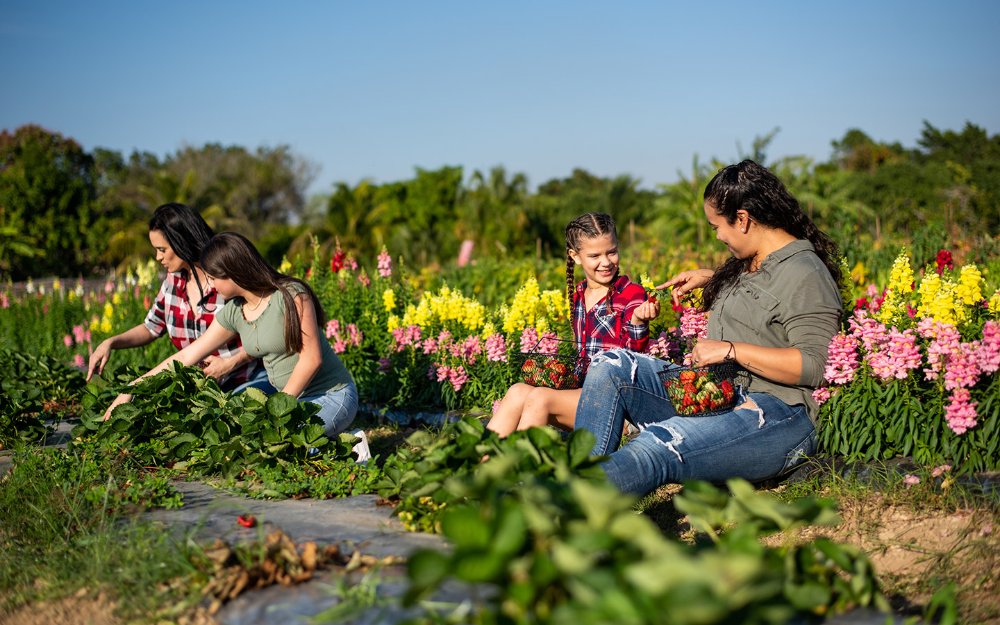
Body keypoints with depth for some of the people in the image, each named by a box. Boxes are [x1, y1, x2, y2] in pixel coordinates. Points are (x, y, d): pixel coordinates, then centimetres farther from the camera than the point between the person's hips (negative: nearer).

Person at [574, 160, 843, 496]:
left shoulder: (805, 275, -9)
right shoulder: (749, 263, 19)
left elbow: (813, 365, -19)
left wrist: (729, 350, -20)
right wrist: (709, 278, 28)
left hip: (773, 415, -10)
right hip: (713, 397, 10)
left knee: (655, 446, -35)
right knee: (610, 366, -6)